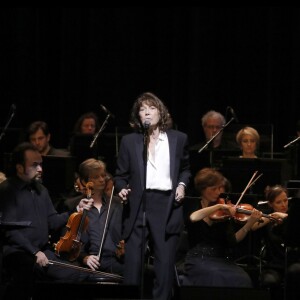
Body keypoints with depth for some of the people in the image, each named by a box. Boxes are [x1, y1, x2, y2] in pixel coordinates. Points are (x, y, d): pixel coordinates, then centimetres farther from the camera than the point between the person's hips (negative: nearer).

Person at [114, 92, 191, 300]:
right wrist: (122, 189, -9)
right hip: (138, 206, 0)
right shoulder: (129, 141, 8)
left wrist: (182, 184, 2)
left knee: (165, 262, 0)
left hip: (167, 206, 0)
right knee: (133, 262, -2)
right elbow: (121, 175, 11)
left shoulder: (179, 139, 10)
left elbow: (185, 169, 21)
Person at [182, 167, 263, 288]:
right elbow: (192, 218, -22)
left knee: (241, 279, -27)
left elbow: (232, 241, -1)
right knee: (218, 277, -33)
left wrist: (249, 223, -14)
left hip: (221, 260, 3)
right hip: (198, 260, -3)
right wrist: (218, 206, -24)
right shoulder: (192, 206, 4)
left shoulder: (223, 213, 9)